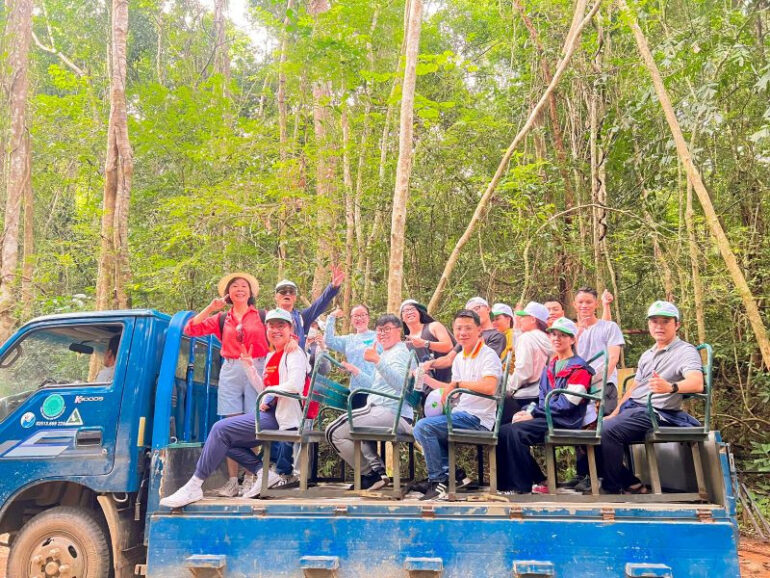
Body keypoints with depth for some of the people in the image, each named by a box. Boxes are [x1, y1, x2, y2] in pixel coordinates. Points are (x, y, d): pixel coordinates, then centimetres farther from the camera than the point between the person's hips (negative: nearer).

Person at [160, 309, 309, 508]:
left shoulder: (294, 353, -7)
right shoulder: (271, 357, 20)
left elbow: (295, 385, -23)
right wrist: (250, 366, 11)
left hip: (280, 417, -10)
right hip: (269, 414, 10)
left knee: (221, 429, -17)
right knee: (226, 439, 10)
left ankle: (194, 486, -10)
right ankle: (265, 473, 0)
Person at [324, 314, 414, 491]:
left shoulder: (399, 352, -7)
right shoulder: (389, 353, 26)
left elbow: (399, 383, -27)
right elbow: (376, 385, 33)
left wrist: (377, 361, -38)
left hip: (390, 414, -11)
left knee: (334, 432, -11)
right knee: (353, 426, 33)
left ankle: (372, 474, -1)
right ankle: (377, 468, 12)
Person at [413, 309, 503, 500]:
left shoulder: (488, 355, -9)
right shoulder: (459, 359, 16)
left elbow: (489, 387, -26)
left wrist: (458, 384, -19)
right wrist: (427, 379, 16)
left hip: (477, 418, -9)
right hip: (460, 413, 9)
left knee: (424, 427, -20)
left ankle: (438, 481, -9)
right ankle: (451, 472, 10)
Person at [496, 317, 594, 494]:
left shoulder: (579, 368, -4)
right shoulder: (549, 368, 21)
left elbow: (567, 404, -13)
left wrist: (533, 413, -14)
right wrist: (527, 411, -3)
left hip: (564, 421, -8)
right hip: (545, 417, 8)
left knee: (516, 432, -28)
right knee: (503, 431, -15)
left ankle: (524, 485, -17)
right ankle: (507, 483, -8)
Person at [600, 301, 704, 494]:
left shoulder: (686, 351, -4)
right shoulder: (647, 355, 22)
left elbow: (697, 384, -23)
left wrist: (671, 387, -44)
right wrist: (613, 414, 16)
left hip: (657, 413, -9)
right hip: (632, 409, 9)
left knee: (608, 430, -29)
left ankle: (614, 487, -11)